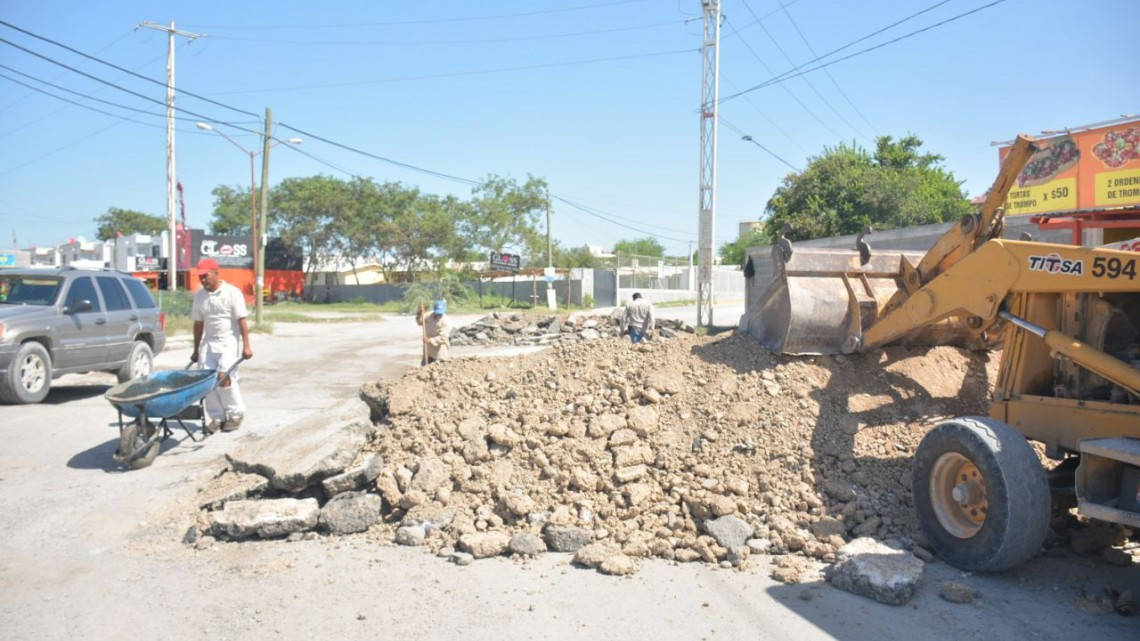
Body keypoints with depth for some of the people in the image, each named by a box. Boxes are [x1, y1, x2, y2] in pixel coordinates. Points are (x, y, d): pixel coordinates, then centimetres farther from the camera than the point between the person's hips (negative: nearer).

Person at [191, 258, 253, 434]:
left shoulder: (232, 292, -8)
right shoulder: (199, 296, 8)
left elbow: (241, 320, -10)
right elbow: (198, 323, 14)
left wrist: (246, 345, -15)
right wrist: (196, 350, 16)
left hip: (228, 343, -5)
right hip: (208, 343, 5)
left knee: (224, 378, -13)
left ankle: (236, 414, 5)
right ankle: (215, 417, 9)